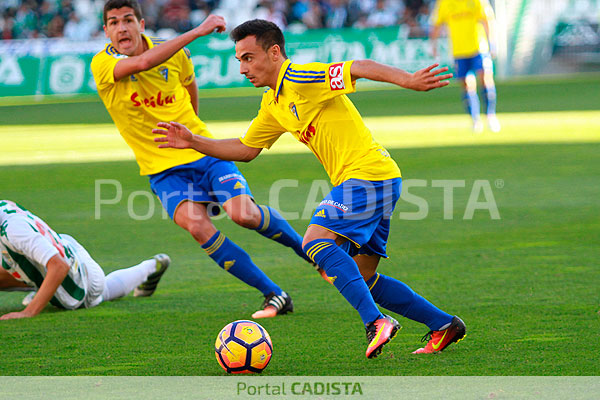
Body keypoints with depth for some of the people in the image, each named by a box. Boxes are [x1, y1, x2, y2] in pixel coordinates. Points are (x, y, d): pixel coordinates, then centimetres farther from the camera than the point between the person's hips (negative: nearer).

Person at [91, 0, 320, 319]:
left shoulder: (174, 54, -2)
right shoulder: (102, 65, -13)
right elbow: (142, 63, -33)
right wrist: (197, 32, -34)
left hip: (204, 151, 1)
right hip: (163, 169, -1)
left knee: (243, 213, -21)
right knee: (196, 225, -27)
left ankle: (306, 248, 10)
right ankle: (274, 295, -15)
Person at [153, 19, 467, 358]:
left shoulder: (301, 78, -12)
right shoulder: (273, 104, 16)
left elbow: (360, 68, -21)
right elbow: (245, 149, 25)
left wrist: (408, 80, -34)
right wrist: (194, 142, 15)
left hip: (367, 173, -10)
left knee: (317, 241, -21)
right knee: (362, 279, 10)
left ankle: (376, 321, -25)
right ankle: (443, 324, 15)